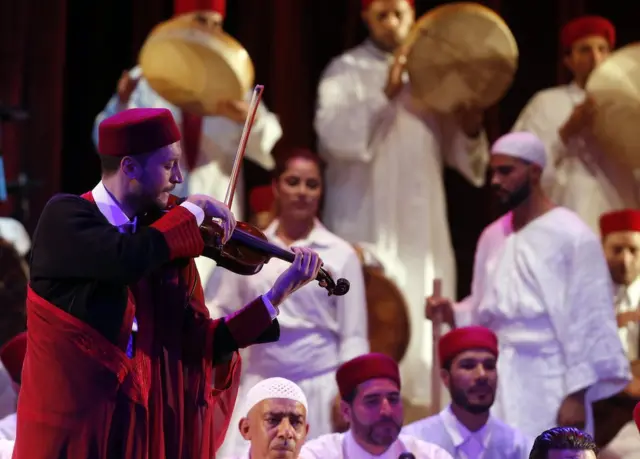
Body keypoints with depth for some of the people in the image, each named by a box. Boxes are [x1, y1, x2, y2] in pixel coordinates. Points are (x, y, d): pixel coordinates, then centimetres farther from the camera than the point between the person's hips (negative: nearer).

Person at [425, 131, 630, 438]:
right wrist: (451, 313, -2)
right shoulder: (492, 237, 12)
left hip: (549, 385, -6)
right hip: (500, 384, 6)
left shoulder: (571, 236, -8)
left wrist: (577, 395, -13)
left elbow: (587, 319, -9)